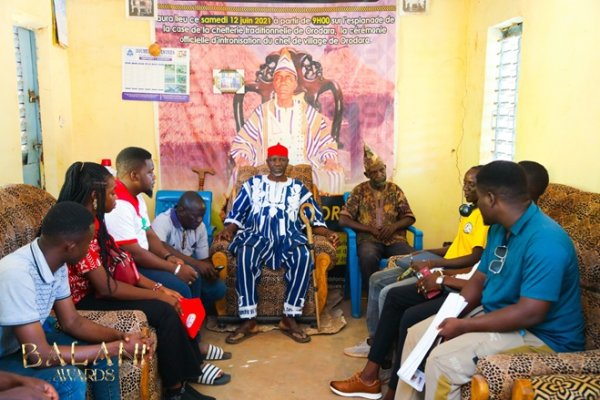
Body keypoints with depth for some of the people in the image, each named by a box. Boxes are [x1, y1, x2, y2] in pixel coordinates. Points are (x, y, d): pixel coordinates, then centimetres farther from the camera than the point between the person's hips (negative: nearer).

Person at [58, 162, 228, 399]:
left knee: (172, 301, -1)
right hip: (86, 300, -9)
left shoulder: (92, 221, 5)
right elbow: (106, 287, -26)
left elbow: (121, 265, 8)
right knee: (164, 311, -19)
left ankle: (191, 366, 10)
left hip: (98, 291, 9)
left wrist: (159, 288, -1)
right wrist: (158, 296, -19)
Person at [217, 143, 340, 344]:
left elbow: (315, 219, 14)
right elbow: (236, 215, 11)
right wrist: (229, 230, -10)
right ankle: (249, 320, -27)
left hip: (289, 238, 1)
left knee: (304, 255, -34)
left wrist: (328, 233, -6)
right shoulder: (253, 184, 17)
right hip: (258, 236, 0)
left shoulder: (298, 187, 18)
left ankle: (289, 318, -23)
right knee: (245, 255, -35)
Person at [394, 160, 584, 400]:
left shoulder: (545, 241, -27)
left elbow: (530, 313, -30)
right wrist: (450, 317, -6)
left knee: (442, 361, -26)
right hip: (494, 314, 9)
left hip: (540, 335, -9)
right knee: (417, 335, 6)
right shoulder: (499, 228, 3)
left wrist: (464, 326, -23)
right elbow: (479, 279, 9)